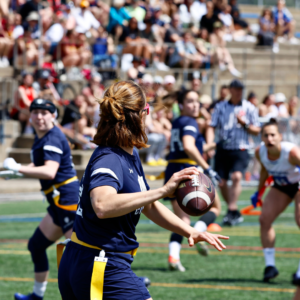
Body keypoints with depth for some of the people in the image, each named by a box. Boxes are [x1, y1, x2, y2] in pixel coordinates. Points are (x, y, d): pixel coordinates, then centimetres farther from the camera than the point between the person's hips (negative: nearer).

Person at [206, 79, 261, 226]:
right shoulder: (220, 107, 9)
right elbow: (211, 127, 5)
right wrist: (209, 145, -10)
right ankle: (235, 213, 20)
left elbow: (256, 130, 6)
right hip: (223, 149, 3)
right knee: (221, 182, 2)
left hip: (240, 149, -3)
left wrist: (244, 123, -12)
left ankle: (231, 211, -24)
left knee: (236, 176, -24)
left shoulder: (249, 108, 4)